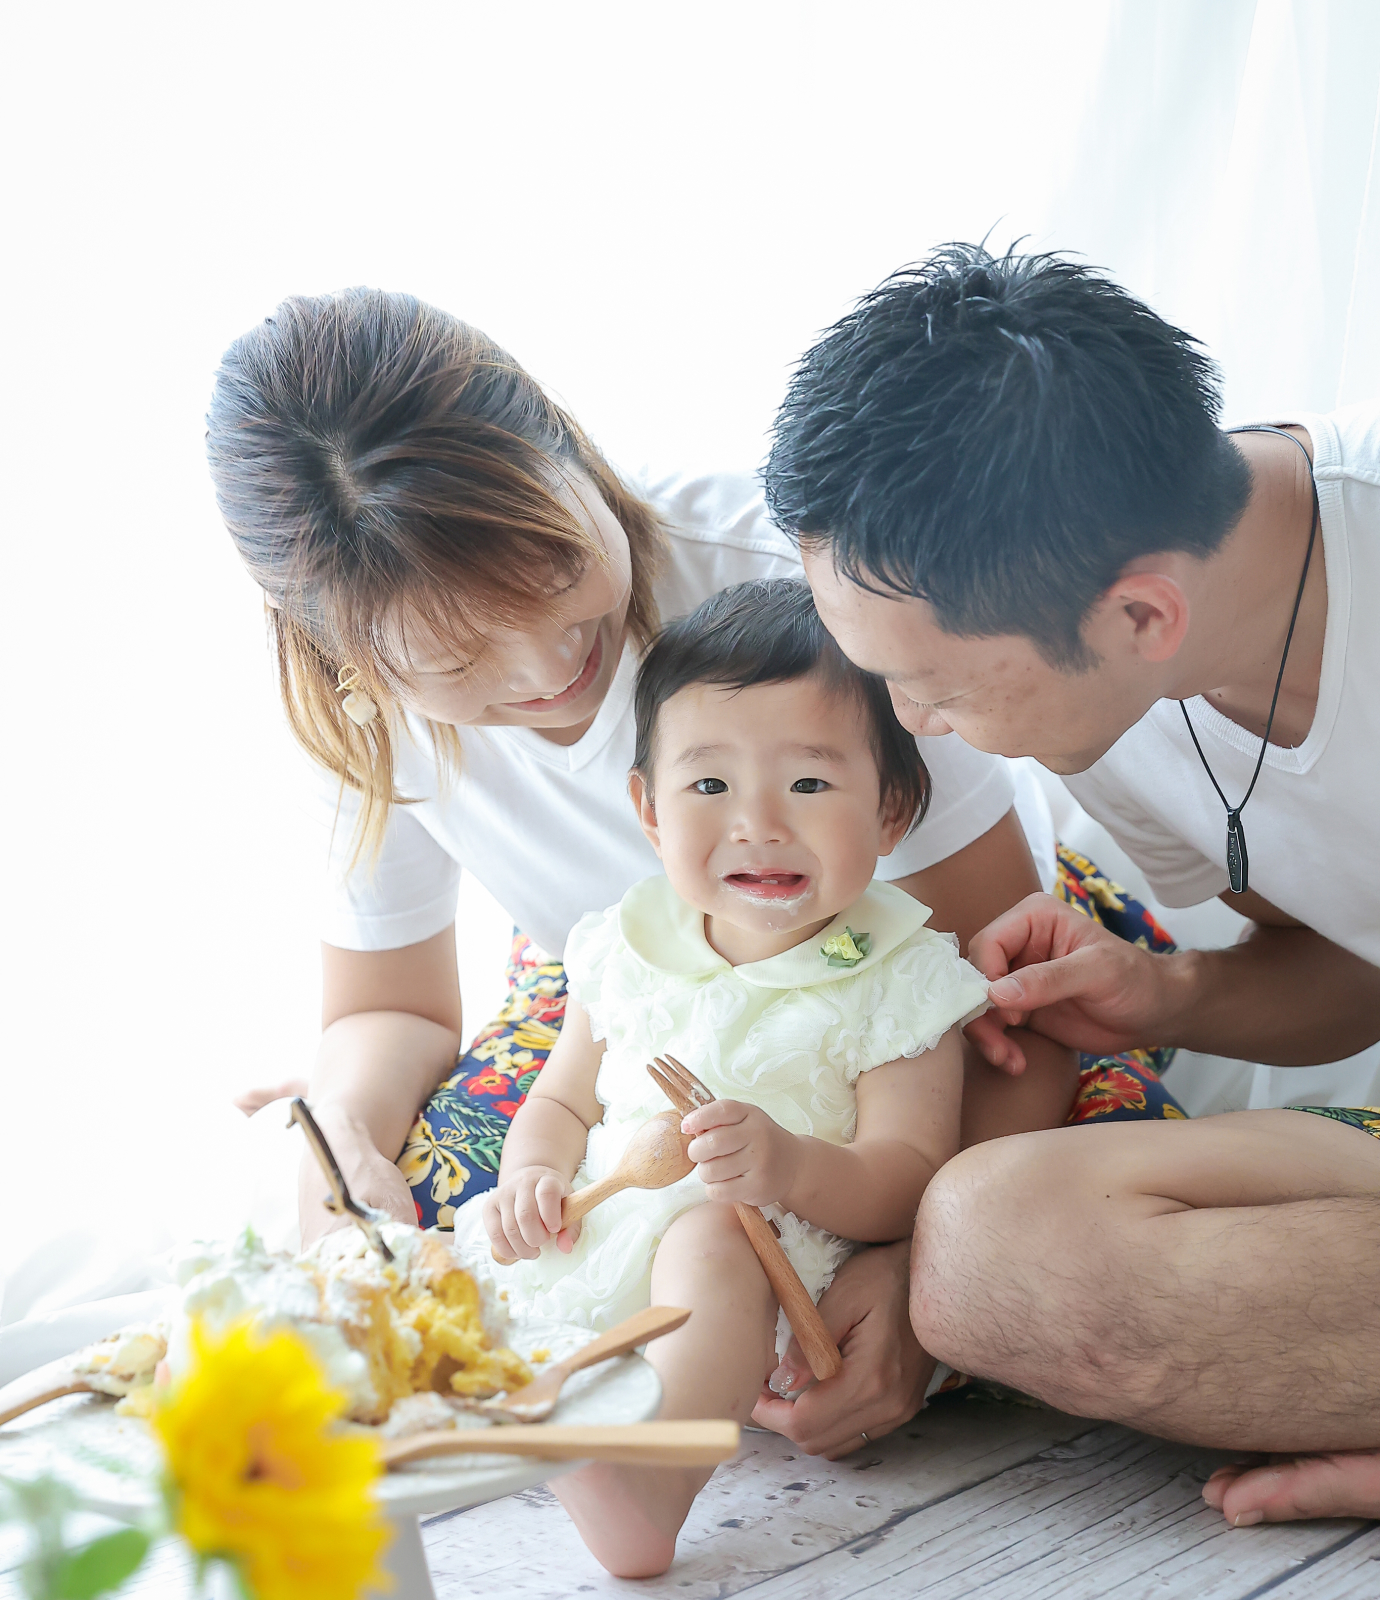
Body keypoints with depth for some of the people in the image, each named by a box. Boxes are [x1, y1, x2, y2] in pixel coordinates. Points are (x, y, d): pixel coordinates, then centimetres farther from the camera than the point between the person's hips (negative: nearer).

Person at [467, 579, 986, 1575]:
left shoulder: (897, 980, -6)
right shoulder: (628, 951, 7)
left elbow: (911, 1180, -13)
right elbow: (564, 1100, 18)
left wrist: (795, 1167, -33)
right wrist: (533, 1176, -5)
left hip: (783, 1265, -6)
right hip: (602, 1249, 7)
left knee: (711, 1239, -37)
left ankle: (655, 1475, -52)